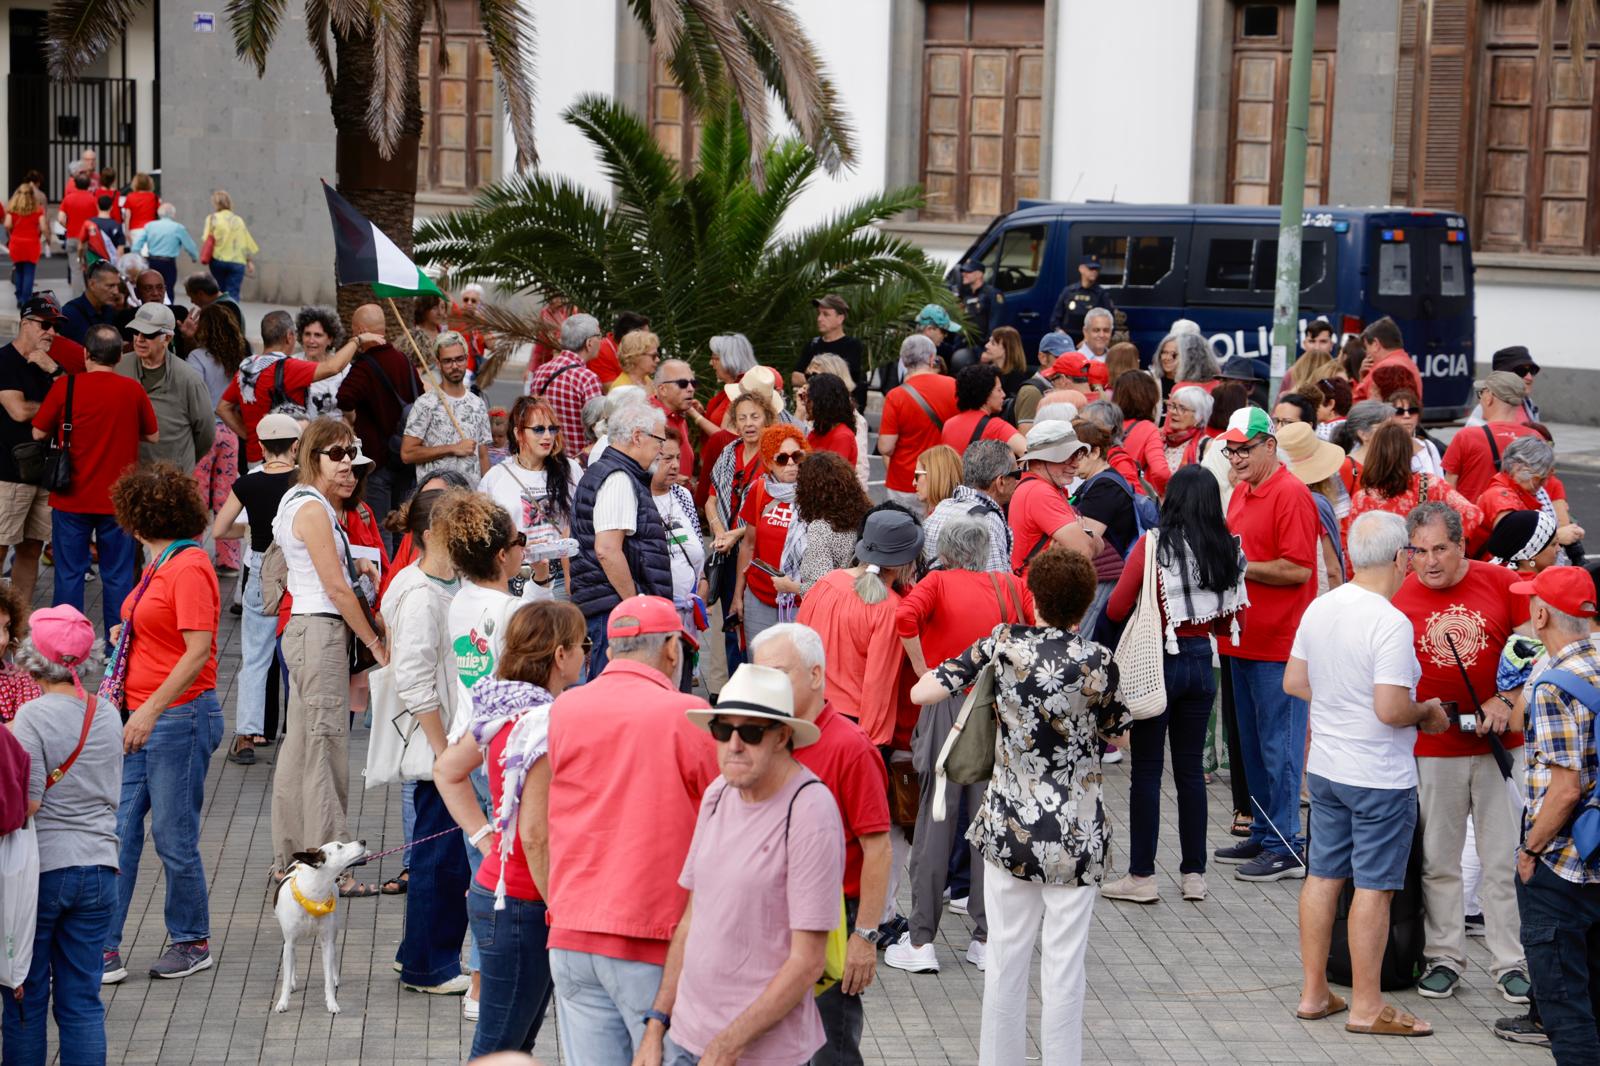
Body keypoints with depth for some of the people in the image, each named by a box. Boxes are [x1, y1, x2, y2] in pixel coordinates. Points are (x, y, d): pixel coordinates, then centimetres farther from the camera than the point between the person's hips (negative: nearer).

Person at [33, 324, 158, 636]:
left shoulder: (65, 386, -8)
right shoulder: (132, 391, -5)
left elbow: (39, 432, -1)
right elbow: (153, 435, 6)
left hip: (71, 497, 0)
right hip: (118, 501, 1)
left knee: (69, 573, 7)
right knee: (118, 576, 7)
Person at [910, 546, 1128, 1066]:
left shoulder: (1004, 643, -8)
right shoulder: (1097, 661, -12)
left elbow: (921, 692, -8)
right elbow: (1116, 729, 5)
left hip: (1008, 827, 2)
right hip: (1074, 835, -2)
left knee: (1005, 956, 14)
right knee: (1064, 965, 7)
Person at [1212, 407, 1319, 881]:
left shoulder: (1291, 494, -13)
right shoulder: (1241, 492, 15)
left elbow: (1298, 569, -20)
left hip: (1278, 644, -9)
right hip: (1243, 639, 9)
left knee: (1278, 745, -4)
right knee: (1251, 744, 15)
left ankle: (1286, 847, 1)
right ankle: (1263, 834, 25)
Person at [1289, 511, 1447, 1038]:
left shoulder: (1319, 608, 2)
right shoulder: (1390, 624, -22)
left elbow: (1293, 681, 10)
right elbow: (1390, 710, -25)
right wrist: (1428, 712, -6)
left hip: (1324, 769, 8)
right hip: (1380, 777, -7)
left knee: (1323, 876, 15)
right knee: (1374, 887, 1)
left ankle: (1314, 991, 23)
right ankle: (1366, 1006, 8)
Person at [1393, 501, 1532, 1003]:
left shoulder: (1501, 584, -3)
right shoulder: (1399, 598, -3)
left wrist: (1506, 701, -8)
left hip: (1501, 745, 0)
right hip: (1432, 749, 0)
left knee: (1505, 858, 5)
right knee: (1438, 861, 8)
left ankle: (1512, 962, 14)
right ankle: (1443, 957, 20)